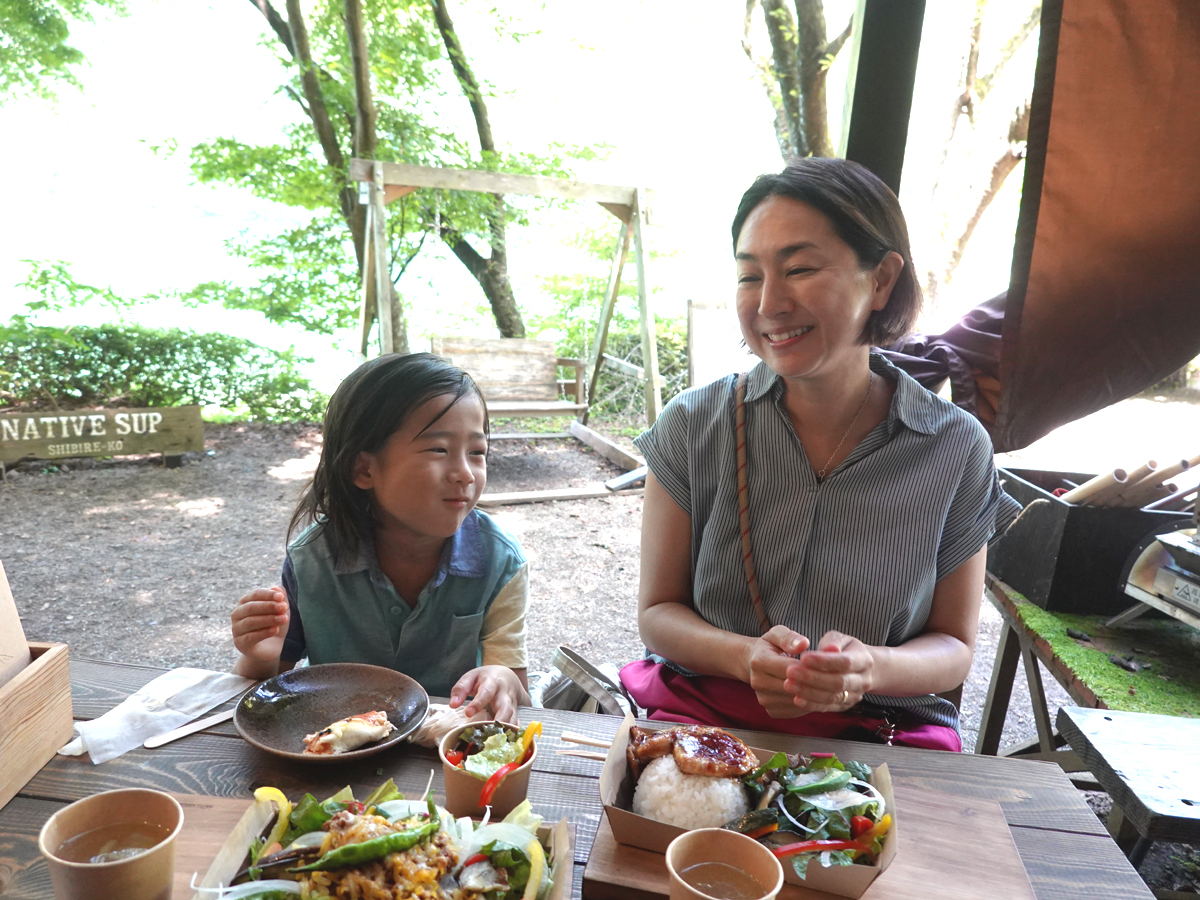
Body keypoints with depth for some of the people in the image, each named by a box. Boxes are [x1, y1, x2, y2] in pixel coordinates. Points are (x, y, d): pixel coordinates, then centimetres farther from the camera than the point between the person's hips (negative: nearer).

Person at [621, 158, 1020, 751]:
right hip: (701, 715, -1)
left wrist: (871, 668, -17)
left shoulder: (956, 450, -2)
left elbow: (954, 645, 6)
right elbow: (658, 612, 4)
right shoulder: (692, 426, -3)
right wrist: (746, 657, -17)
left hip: (880, 731, 2)